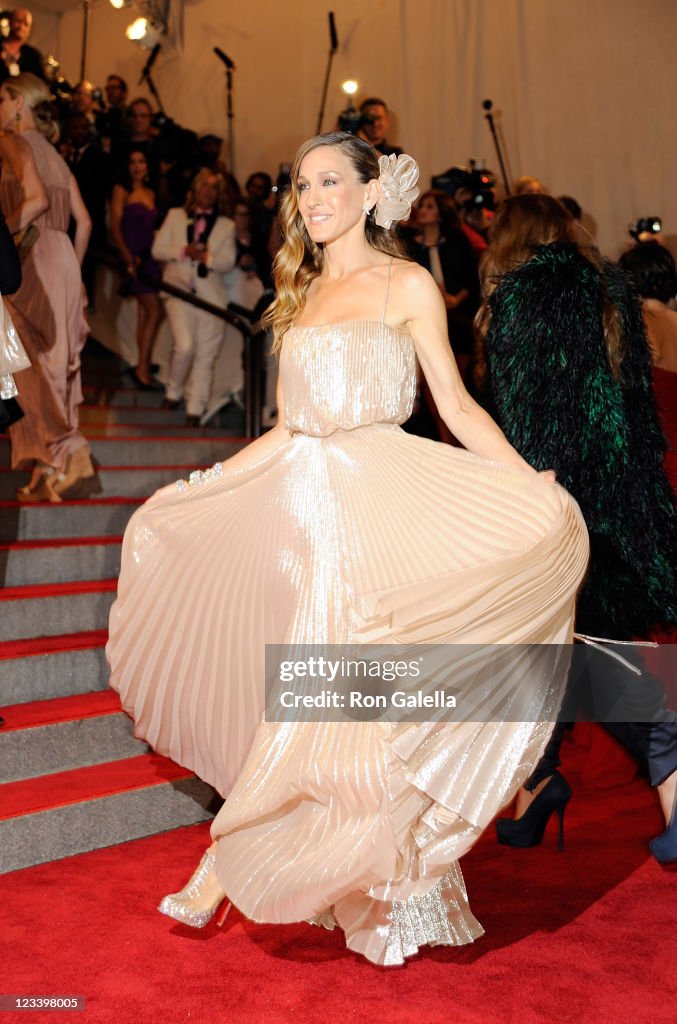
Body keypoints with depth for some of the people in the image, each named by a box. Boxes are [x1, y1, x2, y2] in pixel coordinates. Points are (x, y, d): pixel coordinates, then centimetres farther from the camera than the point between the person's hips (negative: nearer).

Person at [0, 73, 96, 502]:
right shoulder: (53, 154, 21)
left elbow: (36, 198, -19)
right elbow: (84, 221, 17)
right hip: (61, 259, 8)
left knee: (35, 366, -7)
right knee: (55, 364, 7)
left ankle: (65, 460, -12)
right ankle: (58, 465, 8)